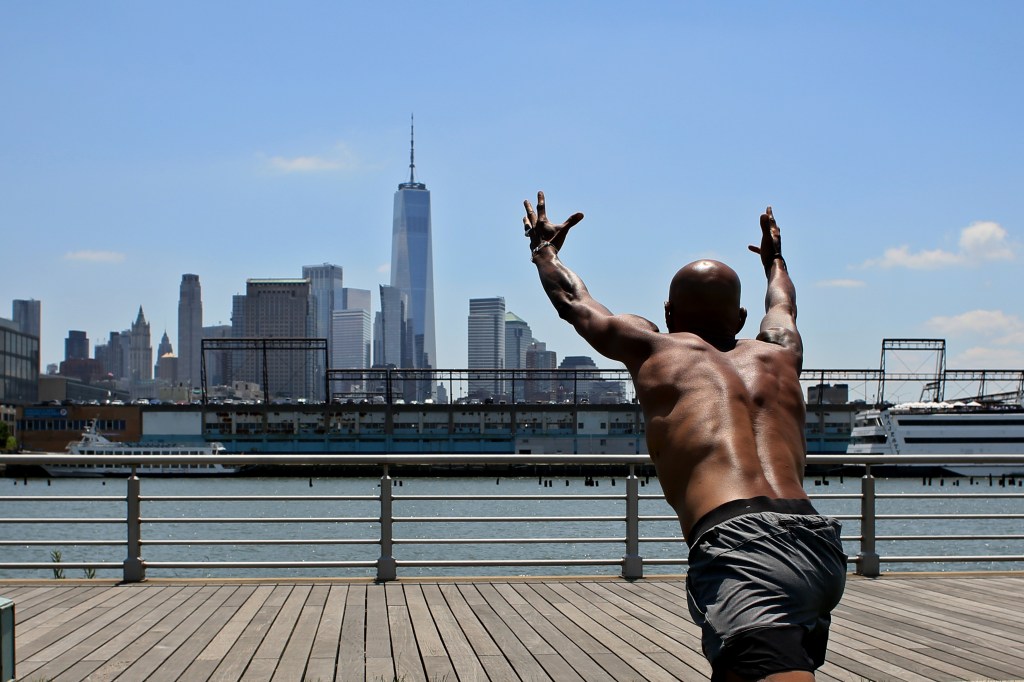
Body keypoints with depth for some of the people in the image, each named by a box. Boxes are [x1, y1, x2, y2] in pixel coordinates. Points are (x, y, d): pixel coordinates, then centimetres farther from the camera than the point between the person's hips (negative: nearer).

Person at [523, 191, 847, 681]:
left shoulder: (654, 349, 20)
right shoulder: (777, 356, 30)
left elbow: (572, 300, 37)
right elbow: (782, 308, 55)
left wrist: (544, 246, 57)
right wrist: (774, 259, 76)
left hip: (738, 544, -6)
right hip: (821, 547, 6)